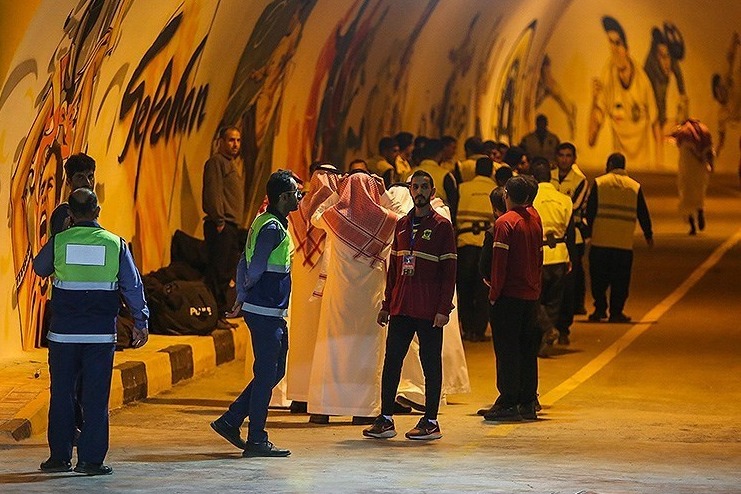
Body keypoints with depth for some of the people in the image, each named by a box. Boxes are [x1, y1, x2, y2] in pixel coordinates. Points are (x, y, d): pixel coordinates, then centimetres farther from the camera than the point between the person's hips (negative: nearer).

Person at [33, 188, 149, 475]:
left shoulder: (58, 242, -3)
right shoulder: (115, 244, -2)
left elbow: (40, 268, 18)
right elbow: (133, 286, 0)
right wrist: (140, 322, 9)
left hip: (63, 332, 0)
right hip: (101, 333, 0)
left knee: (61, 395, 10)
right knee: (96, 397, 2)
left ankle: (59, 457, 13)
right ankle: (90, 459, 0)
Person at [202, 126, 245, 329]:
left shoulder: (236, 163, 21)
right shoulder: (216, 162, -8)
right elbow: (213, 193, -15)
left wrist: (237, 223, 17)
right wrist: (219, 221, -19)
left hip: (233, 226, 10)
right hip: (220, 226, -10)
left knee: (227, 273, 11)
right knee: (218, 272, -10)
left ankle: (221, 315, 16)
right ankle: (214, 316, -10)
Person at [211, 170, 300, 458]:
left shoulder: (267, 223, 15)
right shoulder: (272, 228, -17)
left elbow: (245, 265, 17)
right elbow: (256, 270, -19)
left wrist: (241, 300, 14)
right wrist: (244, 299, -4)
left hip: (273, 313, 10)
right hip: (265, 312, -10)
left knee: (275, 371, 15)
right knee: (266, 375, -4)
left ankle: (230, 421, 18)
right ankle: (256, 441, 2)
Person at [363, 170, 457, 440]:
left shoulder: (442, 226, -2)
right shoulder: (402, 225, 14)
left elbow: (449, 271, -6)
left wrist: (444, 309, -14)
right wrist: (386, 304, 12)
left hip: (429, 311, -6)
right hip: (401, 307, 6)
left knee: (431, 363, 1)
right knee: (391, 360, 4)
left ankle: (431, 422, 6)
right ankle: (385, 419, 8)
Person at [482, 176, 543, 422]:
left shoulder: (505, 222, -11)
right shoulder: (534, 219, 8)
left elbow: (499, 261, -14)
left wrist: (494, 293, -10)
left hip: (509, 294, -6)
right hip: (531, 295, 6)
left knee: (507, 349, -4)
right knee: (527, 349, 11)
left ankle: (508, 403, -6)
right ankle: (528, 403, 13)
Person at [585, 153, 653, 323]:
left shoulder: (599, 183, 2)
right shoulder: (635, 186, 6)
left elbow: (590, 210, 0)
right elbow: (643, 214, 10)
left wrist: (588, 229, 13)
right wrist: (648, 235, 22)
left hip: (600, 240, -1)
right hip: (625, 243, 1)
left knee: (599, 277, 8)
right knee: (620, 279, 6)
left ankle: (600, 309, 5)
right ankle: (616, 312, 4)